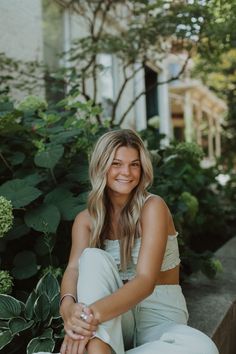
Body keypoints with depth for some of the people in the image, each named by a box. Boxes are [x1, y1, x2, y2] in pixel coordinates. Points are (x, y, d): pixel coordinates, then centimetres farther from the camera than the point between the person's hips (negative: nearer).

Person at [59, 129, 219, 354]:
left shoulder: (152, 207, -13)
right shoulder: (86, 219, 0)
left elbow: (146, 280, -26)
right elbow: (73, 269, -16)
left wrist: (94, 314, -43)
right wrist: (68, 307, -41)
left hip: (159, 314, -2)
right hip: (114, 318, 3)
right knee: (94, 257, -27)